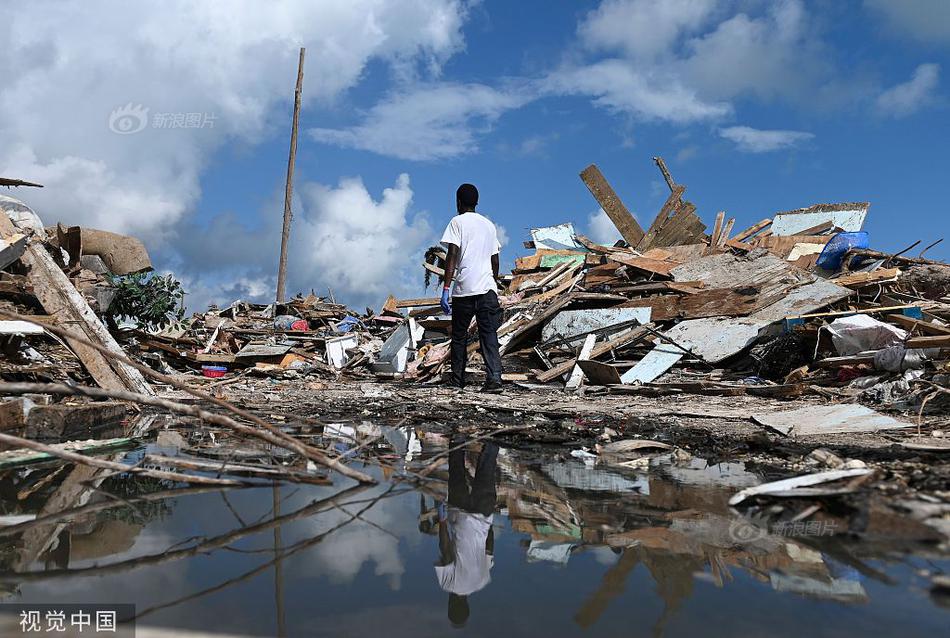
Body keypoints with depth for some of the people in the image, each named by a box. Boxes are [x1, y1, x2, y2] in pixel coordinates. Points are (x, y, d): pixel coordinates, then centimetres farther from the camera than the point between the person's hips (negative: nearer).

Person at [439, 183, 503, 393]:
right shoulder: (489, 224, 17)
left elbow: (452, 256, -10)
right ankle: (494, 379, -13)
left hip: (464, 289, -4)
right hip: (488, 288, 4)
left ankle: (457, 382, 16)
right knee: (489, 335, 1)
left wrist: (446, 289, -13)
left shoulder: (457, 222, 1)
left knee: (459, 336, 10)